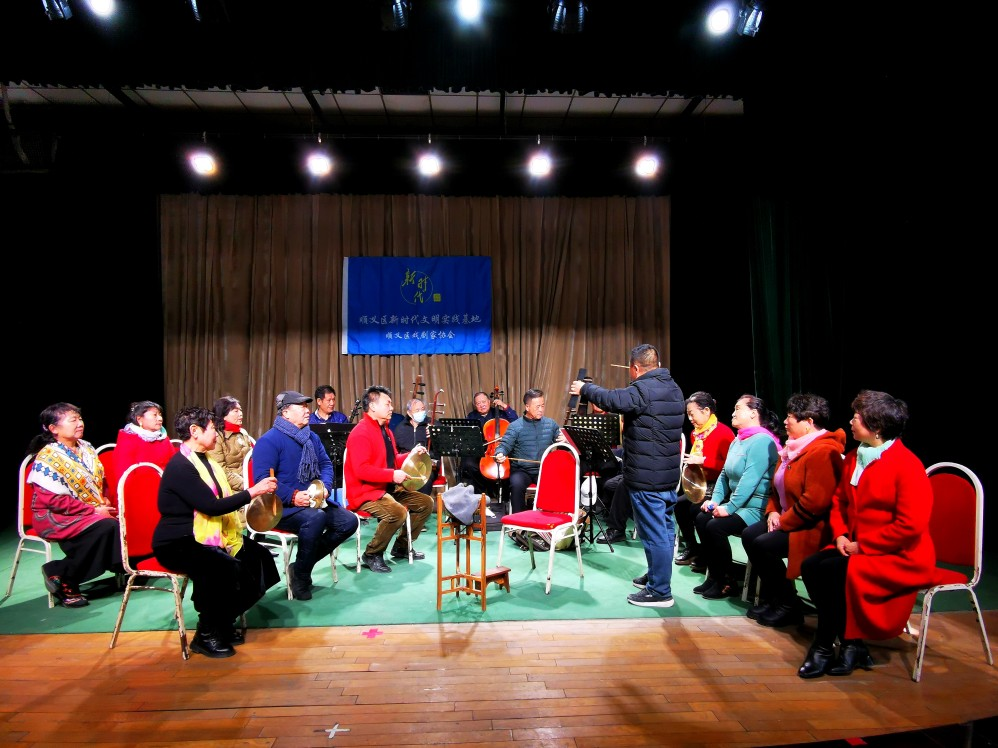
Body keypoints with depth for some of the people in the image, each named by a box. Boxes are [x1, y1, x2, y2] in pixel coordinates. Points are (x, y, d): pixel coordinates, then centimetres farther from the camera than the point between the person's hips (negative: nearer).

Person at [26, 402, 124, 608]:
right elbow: (54, 500, -18)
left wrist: (105, 502, -3)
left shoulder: (86, 448, 9)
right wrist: (93, 510, -20)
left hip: (96, 510, 6)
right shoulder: (48, 457, -13)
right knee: (105, 527, -30)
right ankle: (64, 580, -11)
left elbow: (100, 480, 17)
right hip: (56, 516, -6)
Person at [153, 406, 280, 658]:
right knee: (224, 566, -34)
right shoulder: (180, 466, -19)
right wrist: (253, 491, -21)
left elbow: (220, 498, 14)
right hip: (177, 543, -10)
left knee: (258, 559, -2)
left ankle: (223, 622, 13)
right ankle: (206, 635, -11)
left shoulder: (203, 460, 11)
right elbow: (212, 506, -27)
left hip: (204, 536, 10)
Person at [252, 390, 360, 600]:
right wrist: (293, 496, -27)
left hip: (312, 502, 8)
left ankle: (302, 564, 3)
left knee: (349, 521, -9)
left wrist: (325, 486, -6)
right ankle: (300, 576, -13)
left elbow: (326, 464, 16)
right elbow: (262, 478, -18)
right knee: (316, 517, -36)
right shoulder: (269, 440, -10)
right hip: (281, 507, -8)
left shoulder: (312, 437, 14)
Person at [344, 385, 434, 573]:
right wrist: (392, 475, -32)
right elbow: (361, 470, -27)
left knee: (426, 502, 6)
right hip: (366, 492, -10)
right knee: (397, 512, -33)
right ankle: (371, 555, -9)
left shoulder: (385, 430, 13)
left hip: (388, 488, 10)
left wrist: (411, 455, 3)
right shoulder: (360, 433, -18)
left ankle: (402, 547, 19)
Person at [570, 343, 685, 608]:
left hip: (646, 478, -10)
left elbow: (614, 400, -29)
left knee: (653, 533, -1)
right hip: (669, 474, 10)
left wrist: (584, 388, -13)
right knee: (664, 529, 19)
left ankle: (660, 592, 8)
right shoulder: (672, 387, 12)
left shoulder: (644, 389, -20)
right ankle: (657, 576, 34)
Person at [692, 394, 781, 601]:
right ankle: (714, 576, 5)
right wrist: (715, 500, 0)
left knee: (716, 527, -24)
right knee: (701, 519, -4)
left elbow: (750, 480, -25)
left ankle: (726, 582, -5)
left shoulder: (762, 441, -17)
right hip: (736, 504, 10)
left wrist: (729, 508, -24)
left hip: (756, 508, -10)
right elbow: (725, 474, 14)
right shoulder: (737, 441, 14)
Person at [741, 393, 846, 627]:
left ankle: (789, 606, -2)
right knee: (749, 535, -4)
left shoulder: (823, 451, -21)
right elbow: (777, 486, 18)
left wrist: (783, 522, -18)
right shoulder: (795, 447, 12)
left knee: (763, 545, -22)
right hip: (787, 519, 10)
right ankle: (770, 599, 7)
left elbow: (815, 501, -28)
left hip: (814, 528, -10)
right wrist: (773, 511, 2)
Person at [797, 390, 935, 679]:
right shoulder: (853, 458, 10)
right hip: (857, 547, 8)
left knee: (834, 570, -27)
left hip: (901, 557, -8)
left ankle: (824, 647, -7)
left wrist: (862, 545, -18)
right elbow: (839, 501, 15)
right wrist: (841, 535, -2)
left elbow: (910, 525, -21)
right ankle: (851, 645, -3)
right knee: (810, 566, -15)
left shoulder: (907, 465, -16)